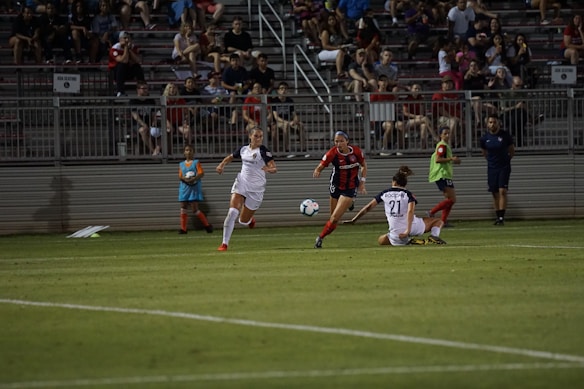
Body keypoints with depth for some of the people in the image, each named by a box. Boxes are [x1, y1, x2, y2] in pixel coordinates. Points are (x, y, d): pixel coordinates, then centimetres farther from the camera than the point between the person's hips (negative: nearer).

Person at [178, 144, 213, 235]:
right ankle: (183, 228, 3)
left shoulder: (196, 163, 3)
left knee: (195, 208, -10)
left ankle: (207, 225, 4)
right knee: (183, 207, -2)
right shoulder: (181, 164, 14)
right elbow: (180, 176, 6)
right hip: (184, 187, 4)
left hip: (194, 187, -4)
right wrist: (186, 179, -16)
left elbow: (201, 174, -6)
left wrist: (193, 179, -21)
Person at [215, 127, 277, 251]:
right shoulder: (243, 149, 4)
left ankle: (251, 219, 46)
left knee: (243, 221, 6)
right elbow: (230, 157, 23)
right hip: (241, 184, 3)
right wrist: (222, 164, 3)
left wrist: (269, 169, -40)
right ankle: (224, 243, -11)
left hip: (256, 189, -2)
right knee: (232, 212, -19)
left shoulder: (263, 151, -10)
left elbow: (274, 168, -16)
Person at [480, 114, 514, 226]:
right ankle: (498, 217, 13)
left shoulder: (505, 135, -6)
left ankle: (502, 217, -16)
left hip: (504, 167, -3)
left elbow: (512, 151, 8)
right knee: (495, 194, 4)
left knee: (502, 191, -14)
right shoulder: (485, 138, 0)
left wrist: (506, 160, 10)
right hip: (492, 168, 3)